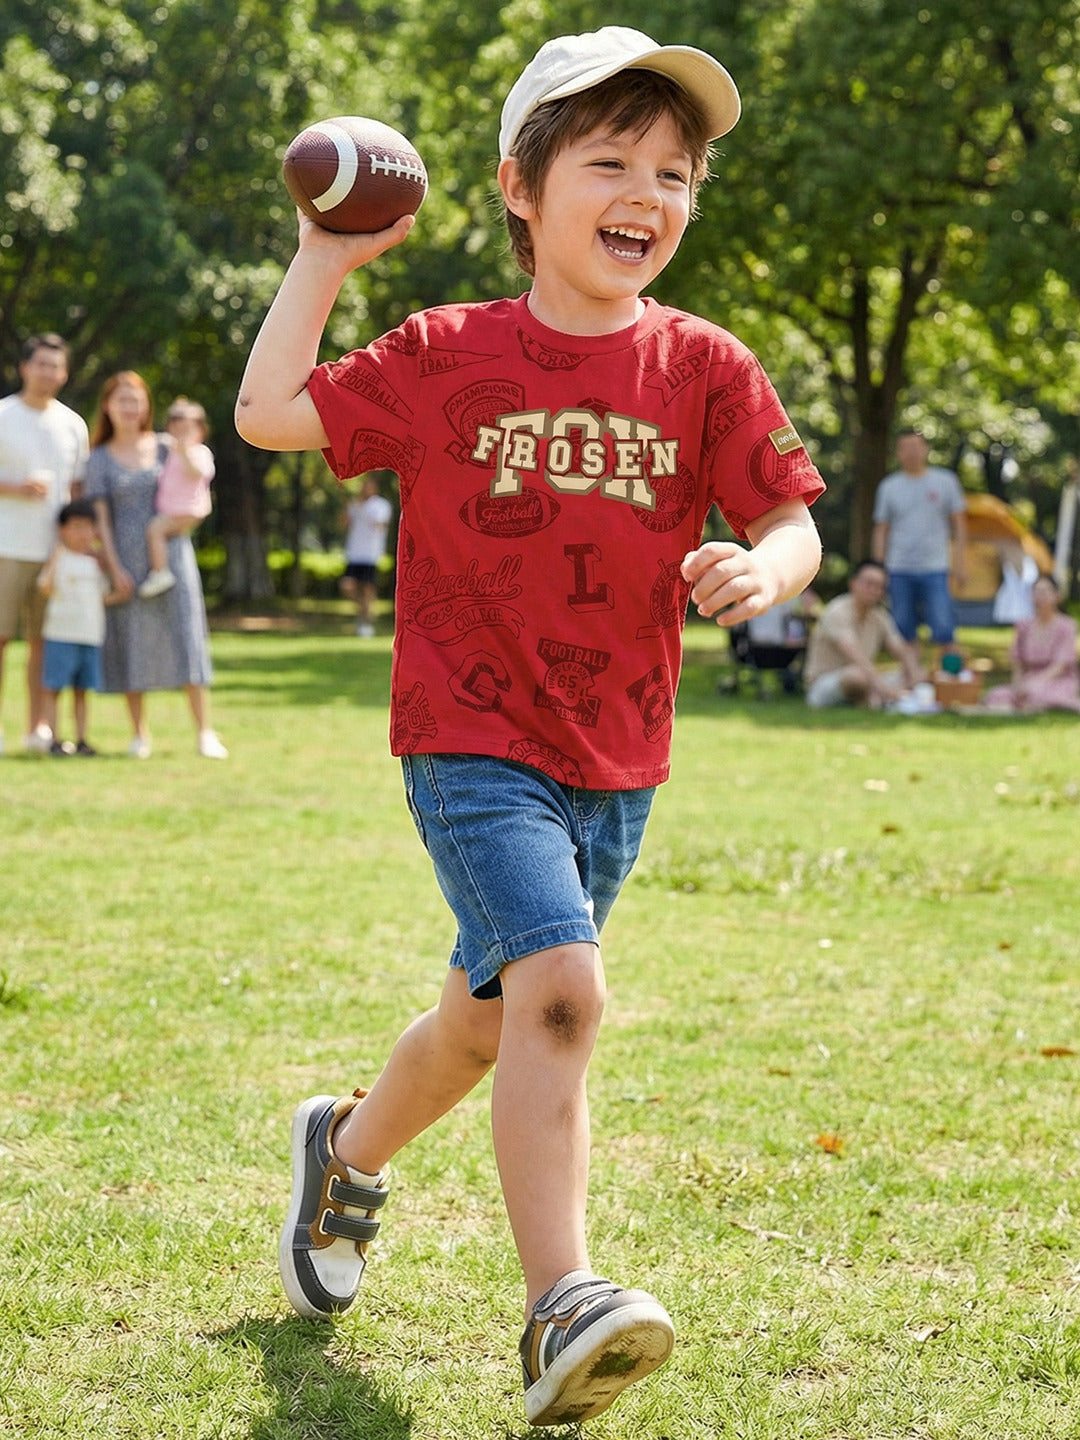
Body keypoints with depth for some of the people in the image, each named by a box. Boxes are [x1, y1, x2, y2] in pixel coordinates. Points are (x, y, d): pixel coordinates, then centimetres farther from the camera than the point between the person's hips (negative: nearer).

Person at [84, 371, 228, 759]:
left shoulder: (165, 448, 9)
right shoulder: (99, 459, 5)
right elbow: (100, 517, -1)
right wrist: (114, 567, -10)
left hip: (171, 552, 1)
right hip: (127, 559, 0)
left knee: (186, 637, -6)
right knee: (132, 643, 1)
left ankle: (204, 731, -7)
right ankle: (140, 734, 10)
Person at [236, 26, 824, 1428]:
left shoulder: (705, 368, 0)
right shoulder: (449, 357, -3)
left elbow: (793, 523, -1)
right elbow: (269, 414, -2)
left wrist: (762, 569, -24)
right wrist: (326, 259, 0)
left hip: (619, 759, 4)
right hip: (473, 738, -4)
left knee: (489, 1018, 18)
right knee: (561, 984, -25)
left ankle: (347, 1151, 48)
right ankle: (563, 1312, -25)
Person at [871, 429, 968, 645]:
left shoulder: (945, 481, 5)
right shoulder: (889, 487, 7)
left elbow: (959, 524, 8)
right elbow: (881, 530, 10)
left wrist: (960, 562, 0)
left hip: (935, 570, -1)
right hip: (899, 571, 2)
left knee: (943, 630, -12)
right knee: (904, 632, 3)